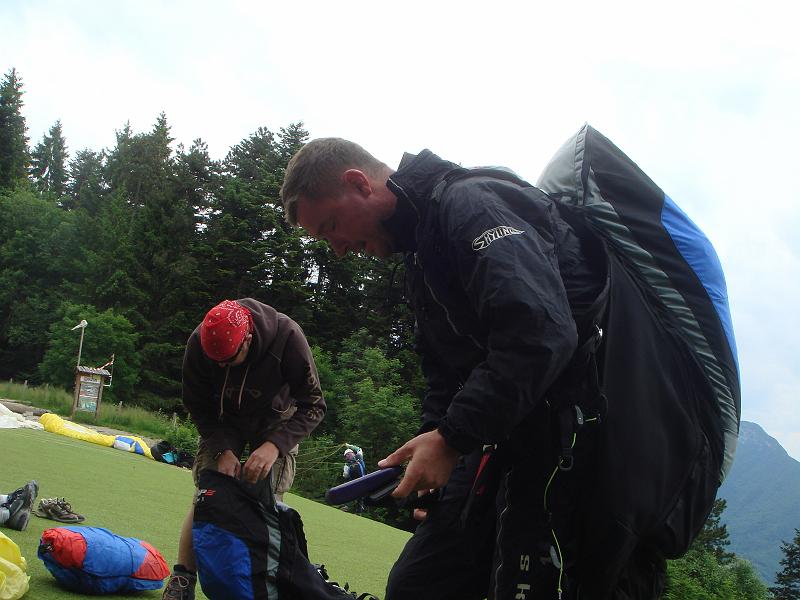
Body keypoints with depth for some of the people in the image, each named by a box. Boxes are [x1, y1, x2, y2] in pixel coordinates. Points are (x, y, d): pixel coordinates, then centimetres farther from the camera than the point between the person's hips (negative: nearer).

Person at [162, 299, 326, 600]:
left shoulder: (287, 337, -34)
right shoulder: (199, 343, -27)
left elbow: (312, 406, -25)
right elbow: (198, 407, -11)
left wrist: (274, 445, -38)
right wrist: (222, 450, -26)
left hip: (275, 421, -1)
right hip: (223, 420, 1)